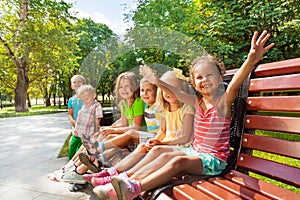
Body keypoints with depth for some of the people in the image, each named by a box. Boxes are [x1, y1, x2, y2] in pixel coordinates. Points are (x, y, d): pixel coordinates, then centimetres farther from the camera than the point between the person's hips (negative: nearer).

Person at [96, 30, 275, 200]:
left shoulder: (223, 101, -12)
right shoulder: (198, 102, 6)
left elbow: (235, 85, -32)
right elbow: (176, 92, 16)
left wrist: (251, 60, -51)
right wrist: (157, 81, 20)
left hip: (214, 159, -6)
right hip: (194, 151, 6)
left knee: (179, 161, -28)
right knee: (166, 155, -16)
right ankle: (131, 180, -18)